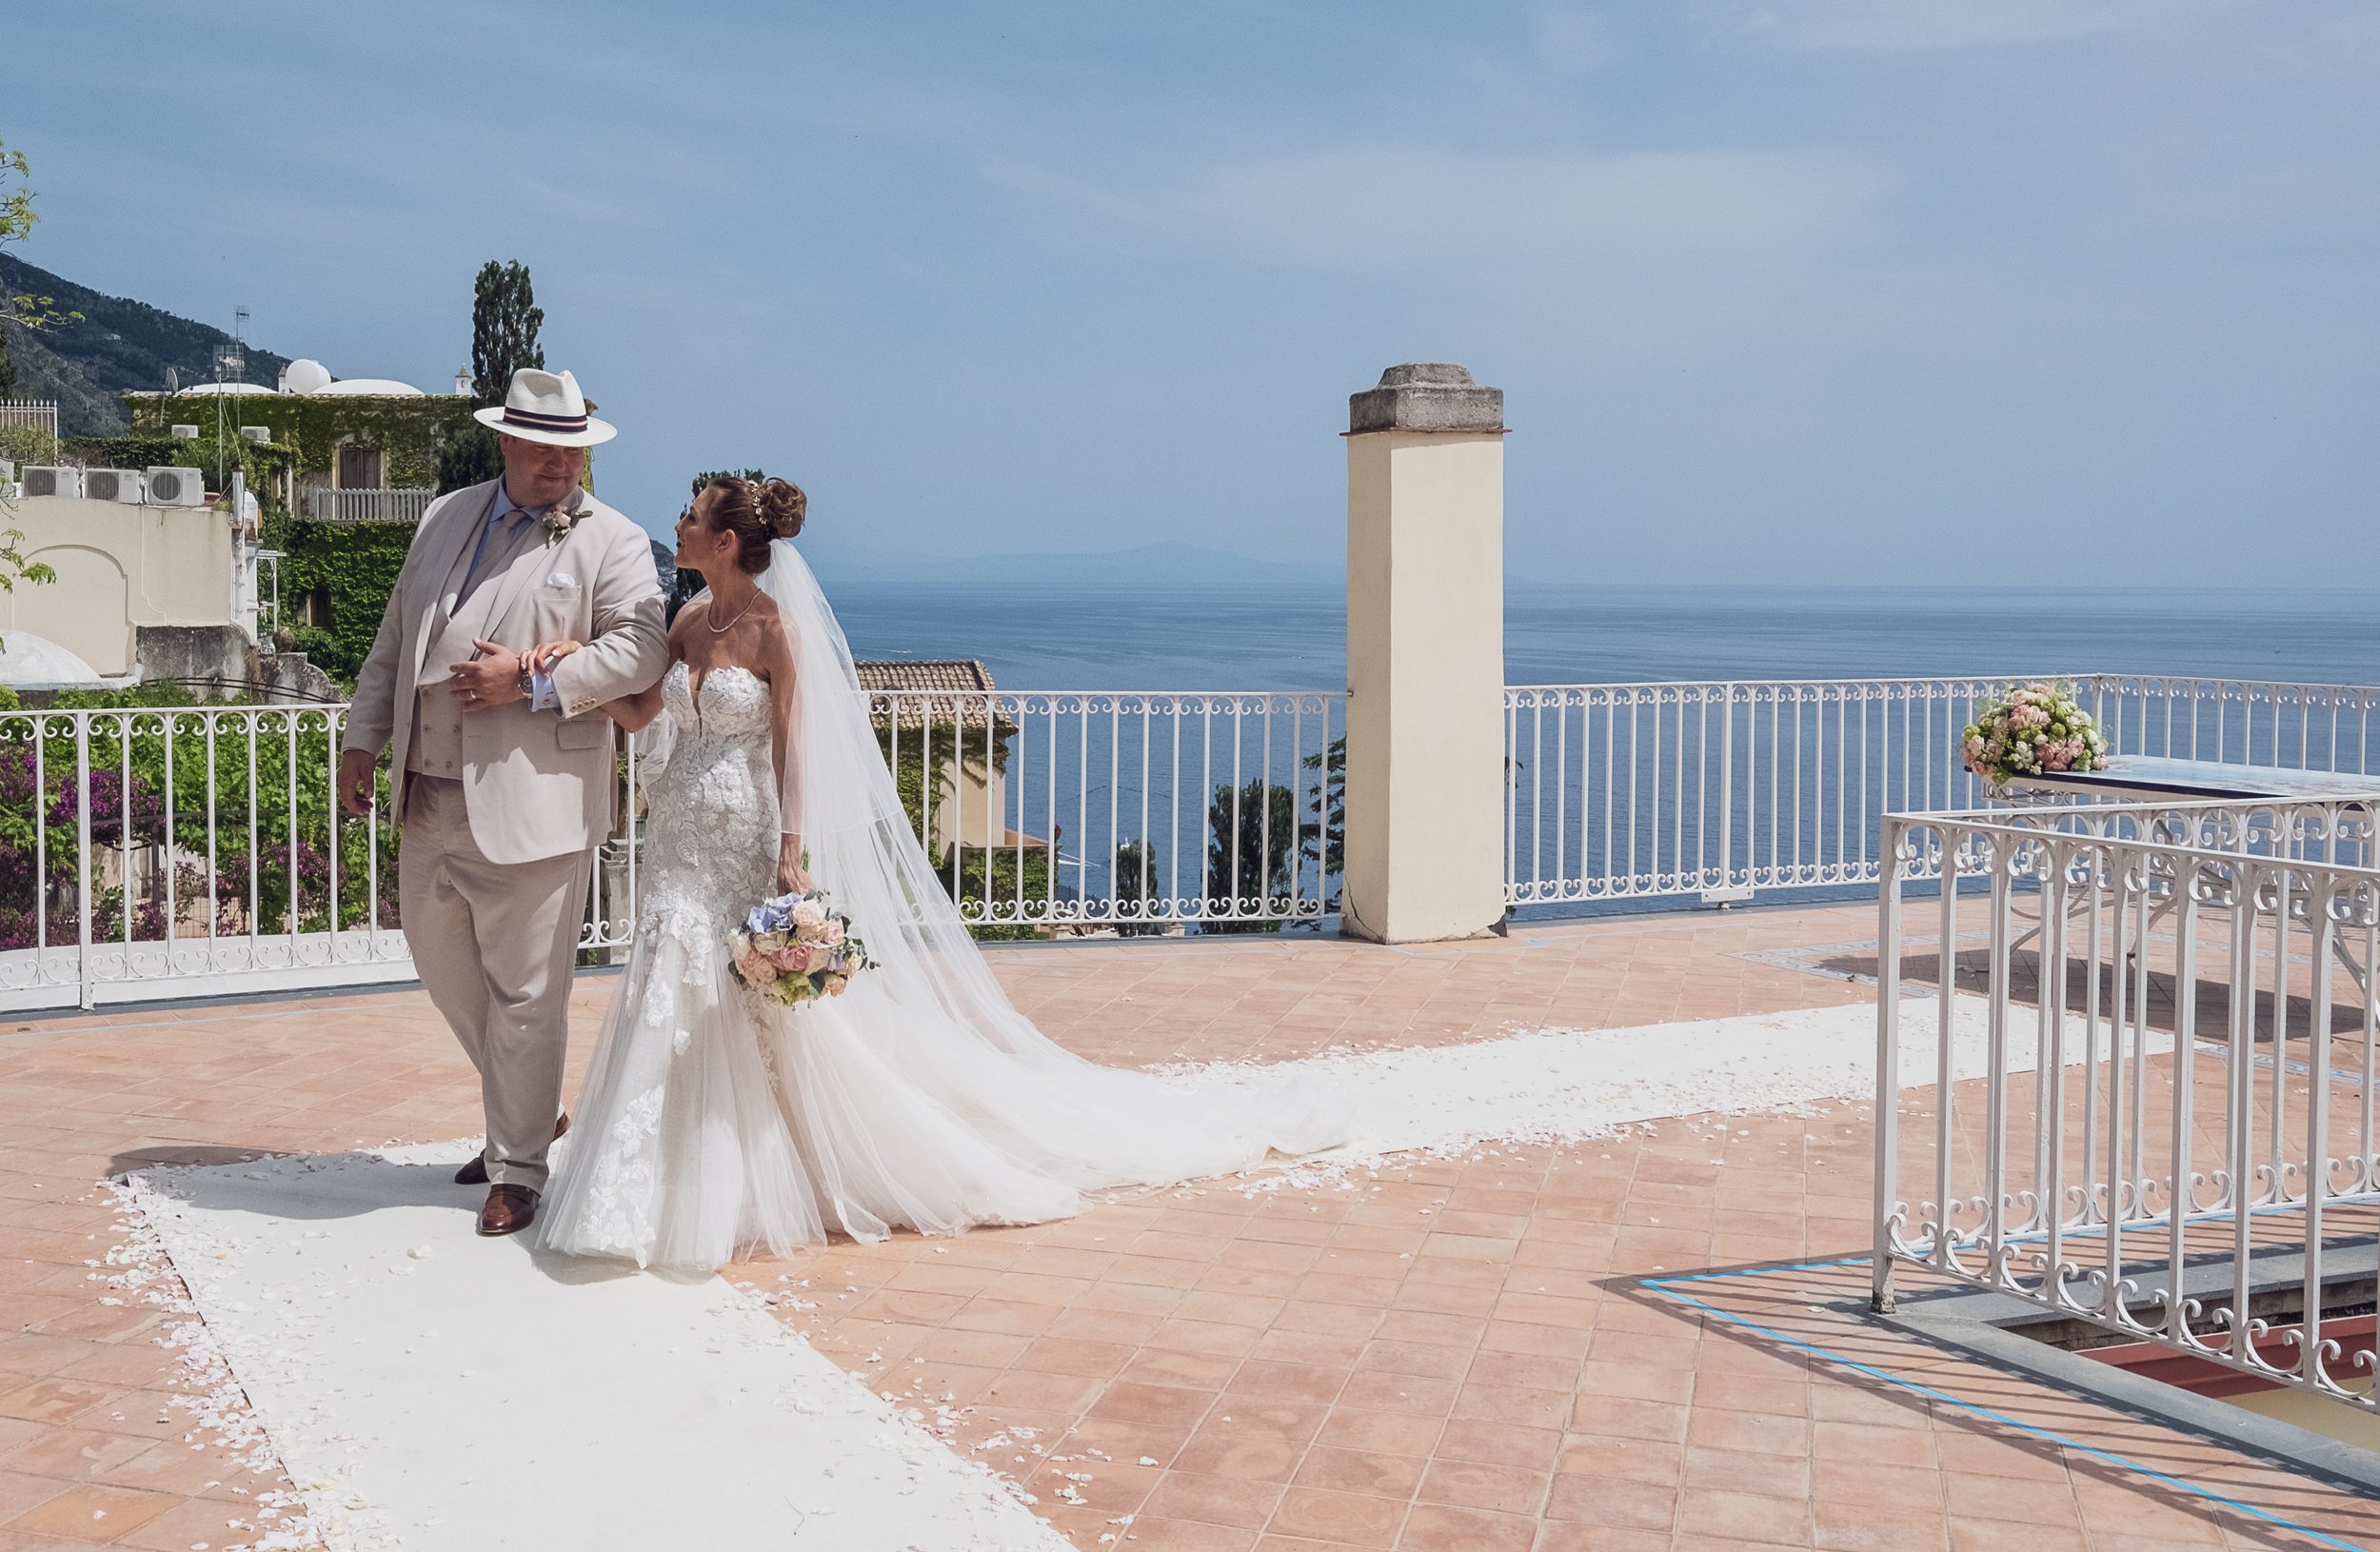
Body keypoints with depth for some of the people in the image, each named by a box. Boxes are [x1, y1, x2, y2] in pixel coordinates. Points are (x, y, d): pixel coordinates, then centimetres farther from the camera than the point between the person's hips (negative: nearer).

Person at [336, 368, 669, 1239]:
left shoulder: (612, 541, -3)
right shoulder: (445, 518, 14)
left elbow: (641, 650, -16)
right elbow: (395, 641, 18)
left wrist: (529, 682, -20)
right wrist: (364, 738, 11)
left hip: (531, 807, -6)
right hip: (429, 801, 6)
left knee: (525, 994, 2)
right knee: (444, 968, 17)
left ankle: (517, 1168, 16)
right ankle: (532, 1112, 37)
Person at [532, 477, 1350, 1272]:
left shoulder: (774, 626, -12)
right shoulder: (689, 620, 8)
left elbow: (793, 745, -14)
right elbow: (636, 712, 13)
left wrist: (793, 854, -19)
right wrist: (576, 662, -3)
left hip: (750, 843, -7)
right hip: (683, 847, 7)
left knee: (787, 1021, -2)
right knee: (678, 1015, 8)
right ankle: (689, 1193, 19)